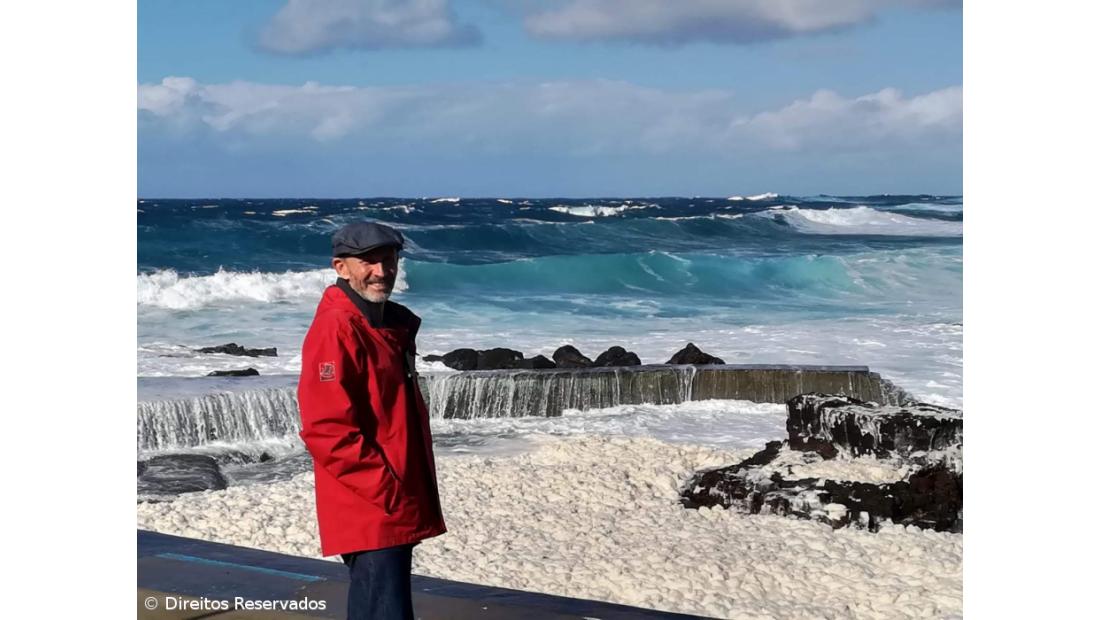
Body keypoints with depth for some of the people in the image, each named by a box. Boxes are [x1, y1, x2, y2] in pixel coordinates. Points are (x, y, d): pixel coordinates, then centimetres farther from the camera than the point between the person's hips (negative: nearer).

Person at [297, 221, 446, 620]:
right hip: (370, 512, -10)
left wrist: (408, 493, 17)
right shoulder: (335, 329, -16)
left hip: (394, 510, 10)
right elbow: (327, 431, -22)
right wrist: (387, 491, -20)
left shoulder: (392, 325, 14)